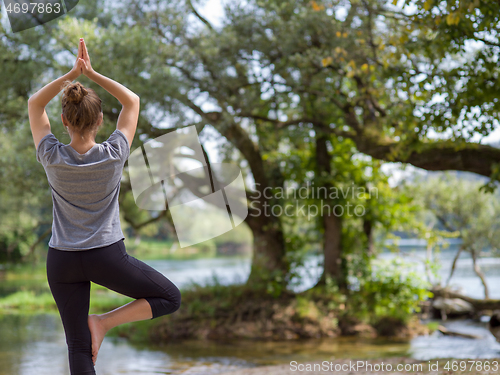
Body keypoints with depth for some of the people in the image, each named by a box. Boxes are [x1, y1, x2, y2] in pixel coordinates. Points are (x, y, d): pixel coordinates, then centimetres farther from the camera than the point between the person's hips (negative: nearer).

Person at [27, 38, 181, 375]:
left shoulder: (52, 158, -9)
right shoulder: (114, 155, -12)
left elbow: (35, 104, 6)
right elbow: (132, 101, 2)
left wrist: (73, 73, -1)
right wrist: (92, 74, -2)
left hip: (62, 262, 3)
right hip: (107, 257, -3)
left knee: (78, 347, 7)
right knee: (171, 298, 14)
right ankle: (104, 322, -1)